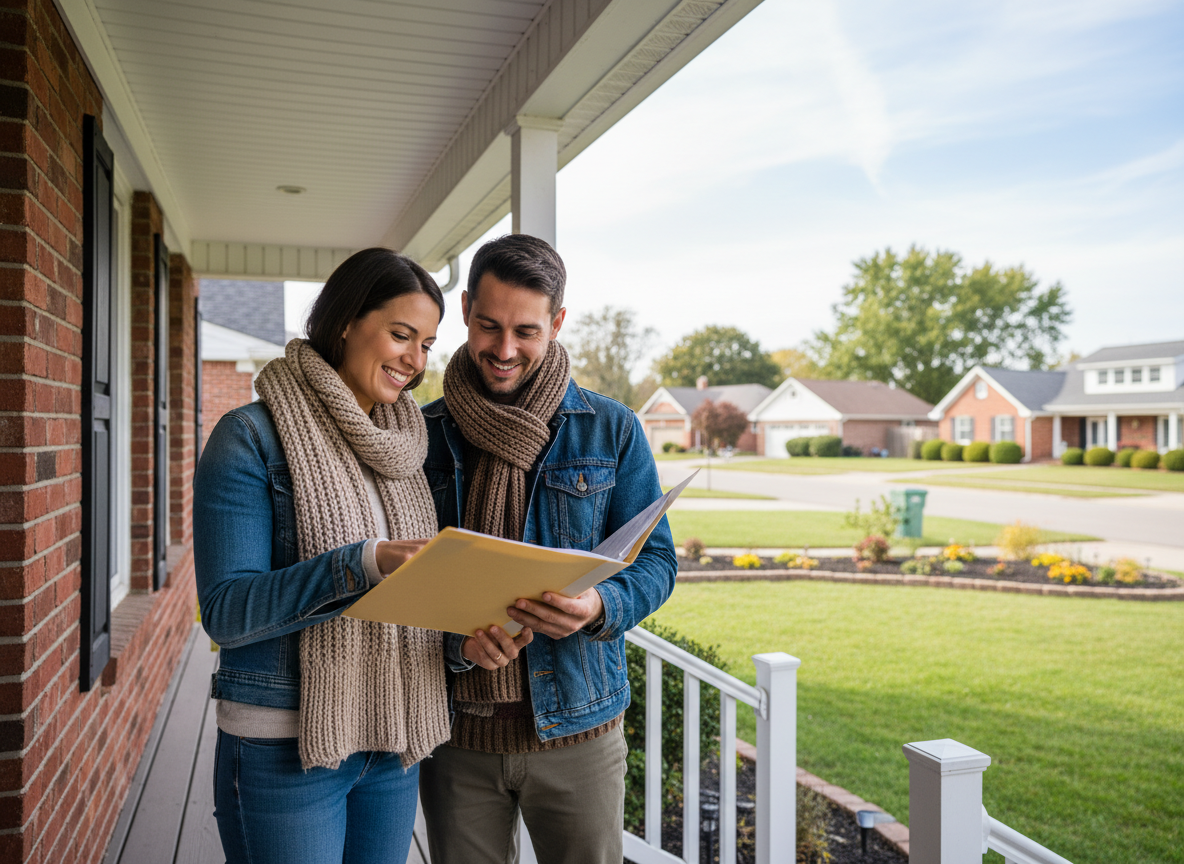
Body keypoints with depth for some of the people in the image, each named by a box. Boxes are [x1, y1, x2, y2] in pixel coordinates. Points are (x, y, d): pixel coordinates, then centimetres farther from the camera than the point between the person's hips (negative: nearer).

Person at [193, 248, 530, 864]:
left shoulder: (402, 446, 8)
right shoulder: (250, 437, -10)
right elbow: (225, 609, -16)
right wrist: (363, 564, -29)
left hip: (394, 743, 6)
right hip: (284, 746, -5)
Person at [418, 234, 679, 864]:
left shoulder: (611, 430, -1)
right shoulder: (421, 435, 2)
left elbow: (655, 560, -1)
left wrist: (599, 607, -23)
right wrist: (455, 637, -17)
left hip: (574, 724, -1)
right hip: (457, 729, 1)